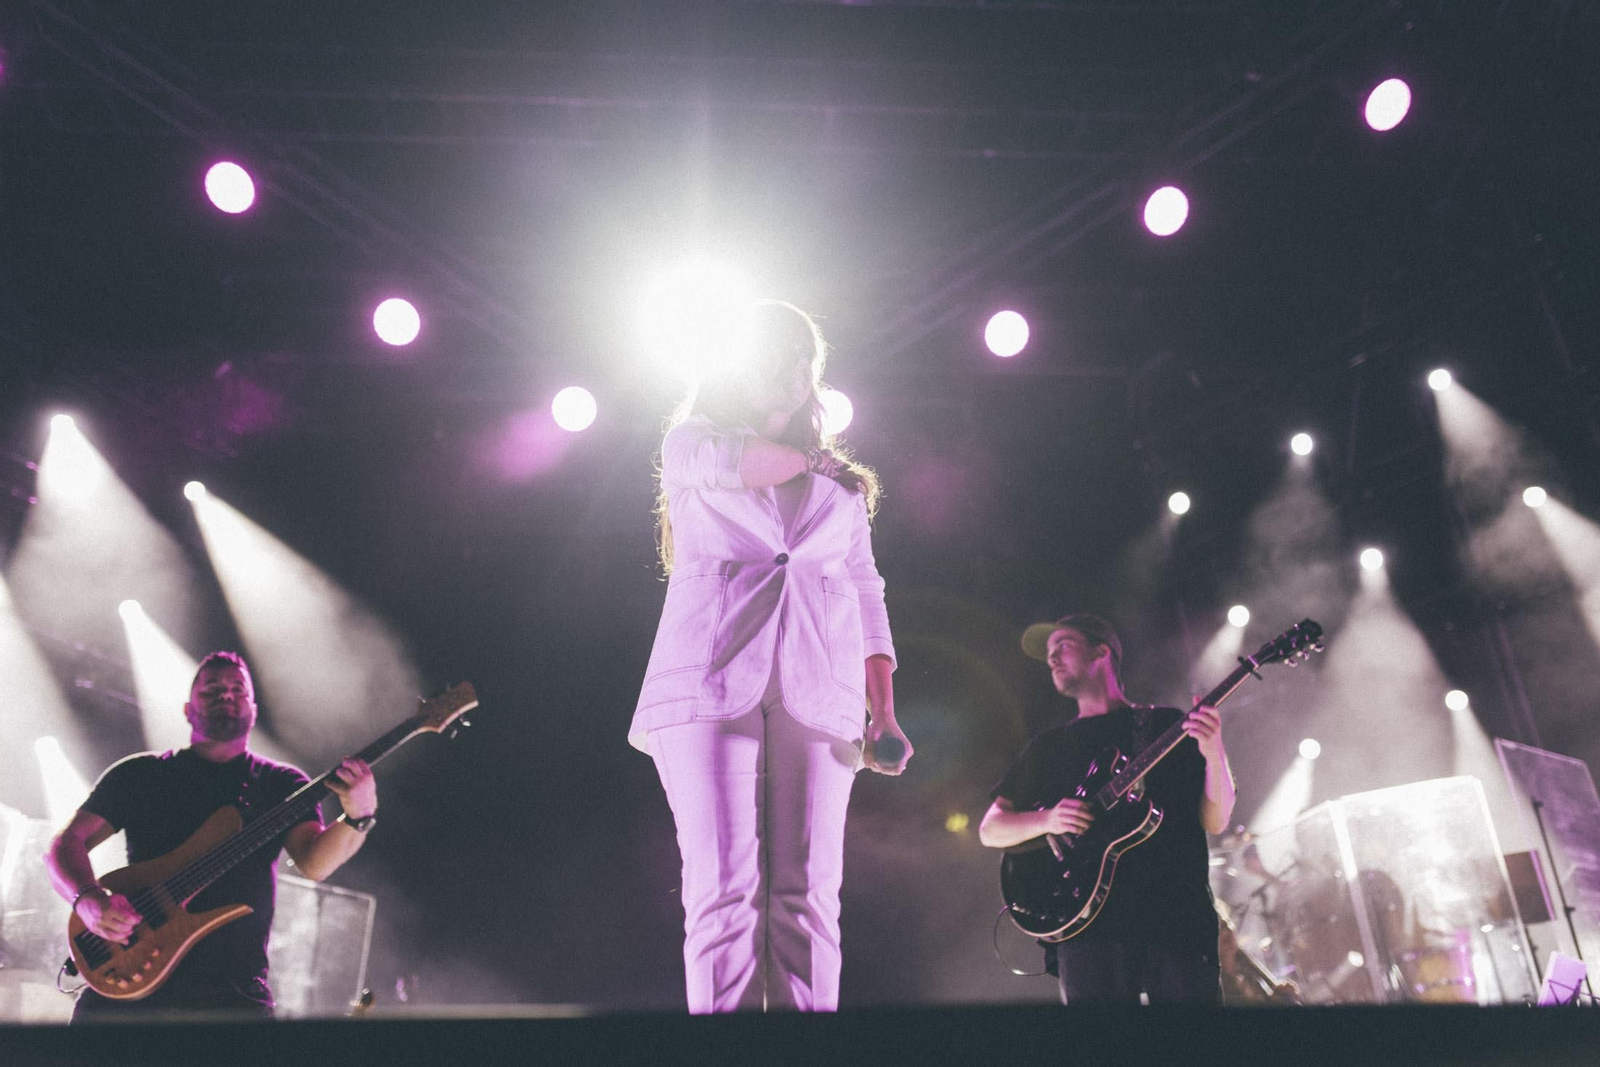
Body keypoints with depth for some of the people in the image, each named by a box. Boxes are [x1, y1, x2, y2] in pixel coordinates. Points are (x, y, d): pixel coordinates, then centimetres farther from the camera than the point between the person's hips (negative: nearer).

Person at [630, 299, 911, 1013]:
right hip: (709, 678, -2)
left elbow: (866, 591, 18)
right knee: (724, 887, -12)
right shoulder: (688, 442, 17)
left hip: (817, 688, 3)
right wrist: (808, 455, 13)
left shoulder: (843, 481, 25)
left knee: (807, 893, -6)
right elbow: (734, 464, -8)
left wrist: (885, 713, 6)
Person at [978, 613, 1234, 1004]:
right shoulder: (1049, 745, 18)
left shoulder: (1169, 724, 13)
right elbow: (989, 829, 14)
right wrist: (1046, 819, -6)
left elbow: (1215, 822, 6)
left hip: (1177, 910, -1)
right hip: (1089, 919, 1)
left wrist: (1214, 753, -12)